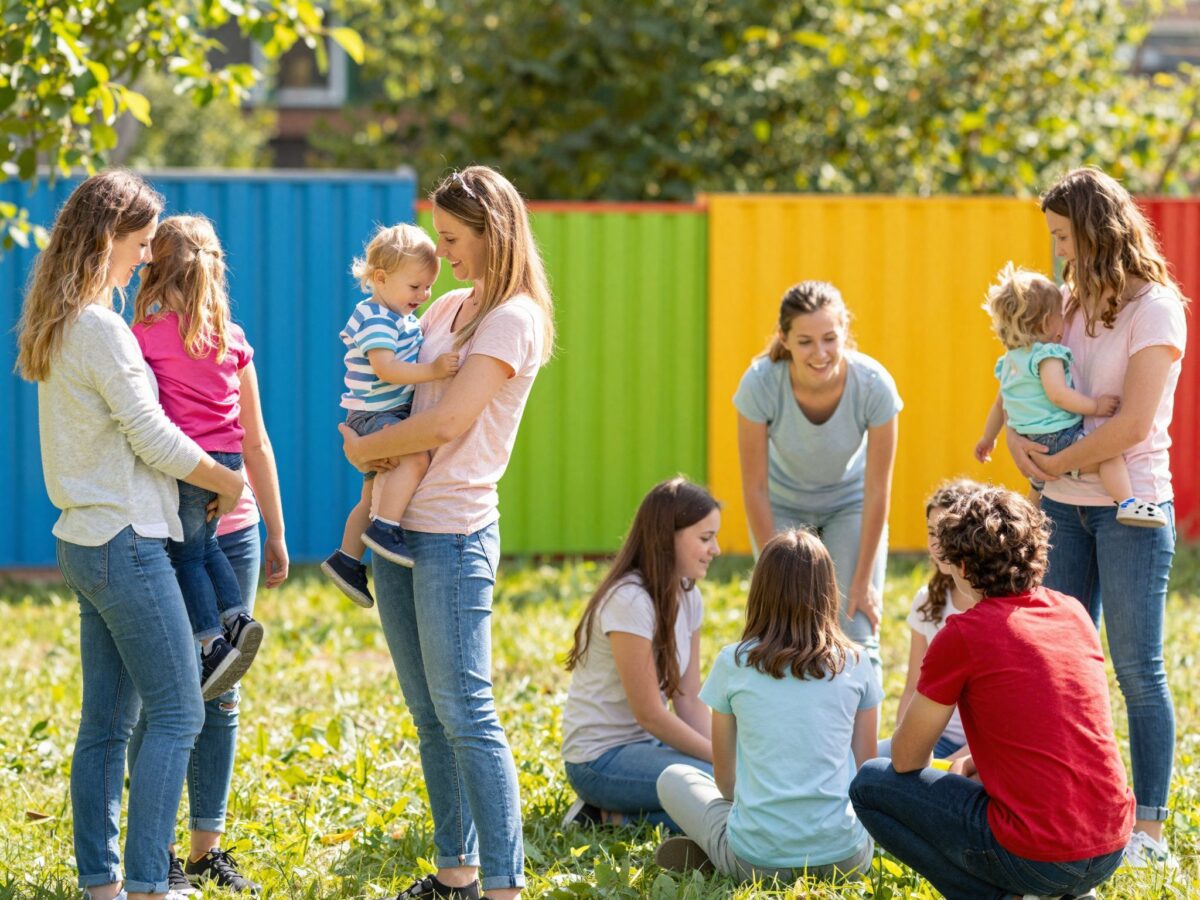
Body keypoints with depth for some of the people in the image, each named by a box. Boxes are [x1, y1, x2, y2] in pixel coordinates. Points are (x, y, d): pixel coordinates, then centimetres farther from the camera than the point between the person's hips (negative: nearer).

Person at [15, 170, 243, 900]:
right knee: (178, 714, -6)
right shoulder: (101, 329, -18)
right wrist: (225, 481, -1)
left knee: (107, 721, 11)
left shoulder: (58, 324, 11)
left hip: (86, 540, 9)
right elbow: (154, 439, -16)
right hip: (126, 542, -9)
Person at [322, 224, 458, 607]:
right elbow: (385, 369, -31)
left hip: (393, 416, 10)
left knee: (375, 494, 18)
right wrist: (432, 370, -36)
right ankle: (384, 529, -32)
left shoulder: (402, 317, 15)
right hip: (374, 416, -10)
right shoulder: (376, 321, -18)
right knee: (416, 457, -32)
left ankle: (347, 559, 28)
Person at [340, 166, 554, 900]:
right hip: (398, 526, 8)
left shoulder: (513, 320, -10)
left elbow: (445, 424, -17)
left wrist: (366, 449, -4)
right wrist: (369, 443, 5)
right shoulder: (449, 309, 15)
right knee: (430, 715, 11)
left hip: (454, 534, -8)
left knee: (466, 715, -10)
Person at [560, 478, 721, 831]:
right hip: (600, 758, -9)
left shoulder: (688, 596, 6)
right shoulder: (629, 601, -20)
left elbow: (689, 701, 5)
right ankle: (616, 816, -6)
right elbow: (650, 714, -19)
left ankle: (621, 813, 3)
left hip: (647, 744, 9)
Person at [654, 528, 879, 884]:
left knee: (673, 778, 26)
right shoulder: (855, 664, 2)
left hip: (755, 860, -1)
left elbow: (724, 776, 9)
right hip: (844, 859, 1)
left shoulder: (733, 664, 0)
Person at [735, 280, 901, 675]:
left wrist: (863, 580, -12)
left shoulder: (873, 385, -31)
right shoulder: (760, 384, -32)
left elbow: (877, 490, -19)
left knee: (857, 636, -7)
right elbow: (755, 488, -19)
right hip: (783, 504, 0)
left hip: (849, 504, 0)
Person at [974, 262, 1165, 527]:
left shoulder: (1010, 360, 16)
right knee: (1110, 452, -24)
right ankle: (1127, 504, -40)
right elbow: (1058, 394, -27)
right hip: (1057, 438, -10)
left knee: (1039, 485, 36)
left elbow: (1000, 404, 27)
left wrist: (988, 438, 38)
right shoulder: (1046, 355, -14)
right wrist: (1095, 406, -19)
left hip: (1032, 446, 10)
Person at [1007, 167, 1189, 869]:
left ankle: (1150, 833, 1)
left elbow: (1132, 426, -18)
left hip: (1130, 506, -7)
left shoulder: (1155, 308, -11)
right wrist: (1016, 435, -2)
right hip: (1065, 504, 7)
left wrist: (1056, 465, -9)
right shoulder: (1074, 304, 10)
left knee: (1138, 668, -3)